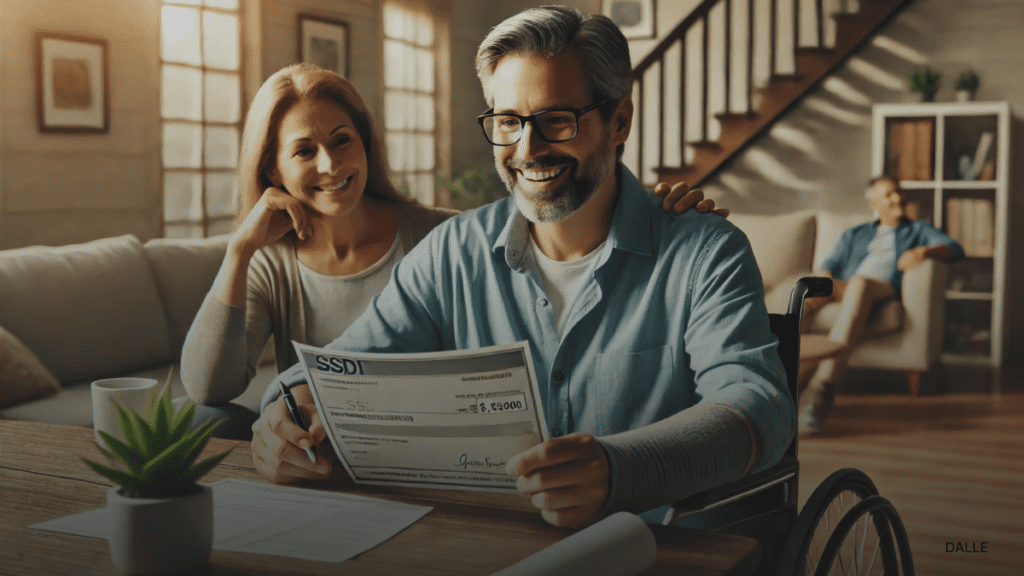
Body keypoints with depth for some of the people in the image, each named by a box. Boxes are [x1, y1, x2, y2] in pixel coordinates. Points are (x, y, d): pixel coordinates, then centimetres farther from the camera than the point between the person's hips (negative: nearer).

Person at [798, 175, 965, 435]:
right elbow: (829, 265, 20)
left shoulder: (919, 230, 31)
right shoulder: (854, 235, 36)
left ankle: (823, 387, -58)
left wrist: (924, 251, -10)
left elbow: (955, 249, 12)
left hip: (885, 288, -2)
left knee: (859, 284, -41)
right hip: (842, 287, 2)